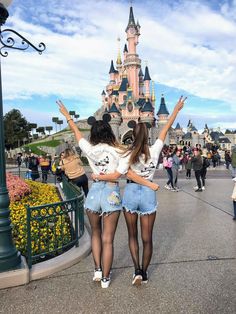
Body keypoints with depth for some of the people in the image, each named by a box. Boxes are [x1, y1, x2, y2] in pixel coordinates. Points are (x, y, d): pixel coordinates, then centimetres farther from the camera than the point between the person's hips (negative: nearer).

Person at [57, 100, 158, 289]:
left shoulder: (90, 149, -1)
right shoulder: (118, 152, -8)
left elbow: (76, 132, 13)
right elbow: (128, 173, -15)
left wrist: (67, 115, 27)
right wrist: (150, 184, -8)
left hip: (94, 192, 2)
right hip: (112, 194, -2)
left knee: (96, 233, 25)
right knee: (107, 239, 9)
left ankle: (97, 270, 26)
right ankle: (105, 278, 21)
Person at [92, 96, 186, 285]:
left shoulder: (129, 155, -11)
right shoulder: (154, 151, -7)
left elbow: (115, 176, -17)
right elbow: (166, 129, 2)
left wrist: (98, 177, 0)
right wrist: (177, 110, 11)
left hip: (131, 193, 0)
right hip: (148, 194, 1)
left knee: (132, 235, 18)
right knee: (147, 238, 13)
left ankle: (137, 270, 13)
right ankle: (144, 273, 26)